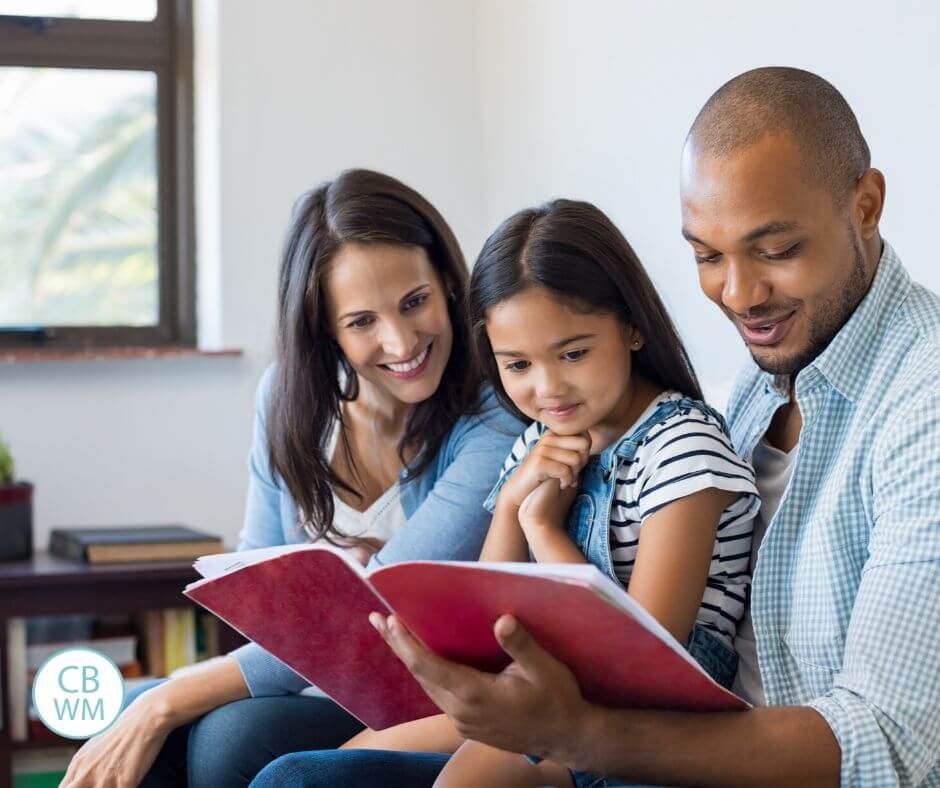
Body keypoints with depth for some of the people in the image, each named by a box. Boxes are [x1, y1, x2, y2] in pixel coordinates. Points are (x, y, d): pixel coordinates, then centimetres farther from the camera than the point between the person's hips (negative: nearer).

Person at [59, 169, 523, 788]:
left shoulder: (496, 429, -17)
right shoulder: (288, 397, 2)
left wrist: (164, 706, -25)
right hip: (300, 689, 4)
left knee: (235, 734, -29)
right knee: (123, 719, -23)